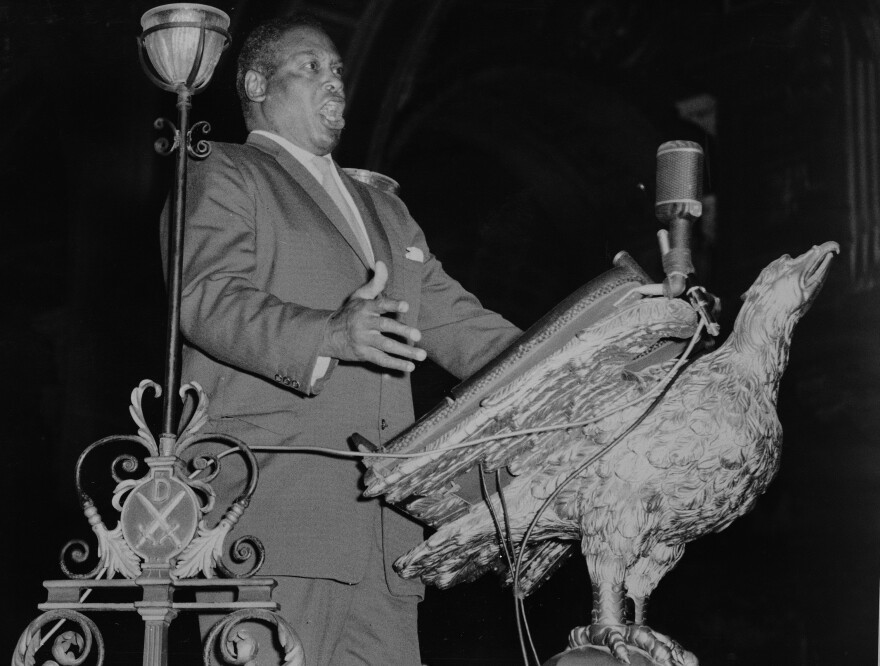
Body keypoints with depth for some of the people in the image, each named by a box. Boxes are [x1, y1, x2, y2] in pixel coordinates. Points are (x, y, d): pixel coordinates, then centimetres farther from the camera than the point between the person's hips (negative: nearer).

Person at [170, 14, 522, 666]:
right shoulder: (223, 175, 9)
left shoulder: (384, 210, 30)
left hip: (380, 521, 6)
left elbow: (455, 322, 23)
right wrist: (331, 335, -25)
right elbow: (209, 298, -8)